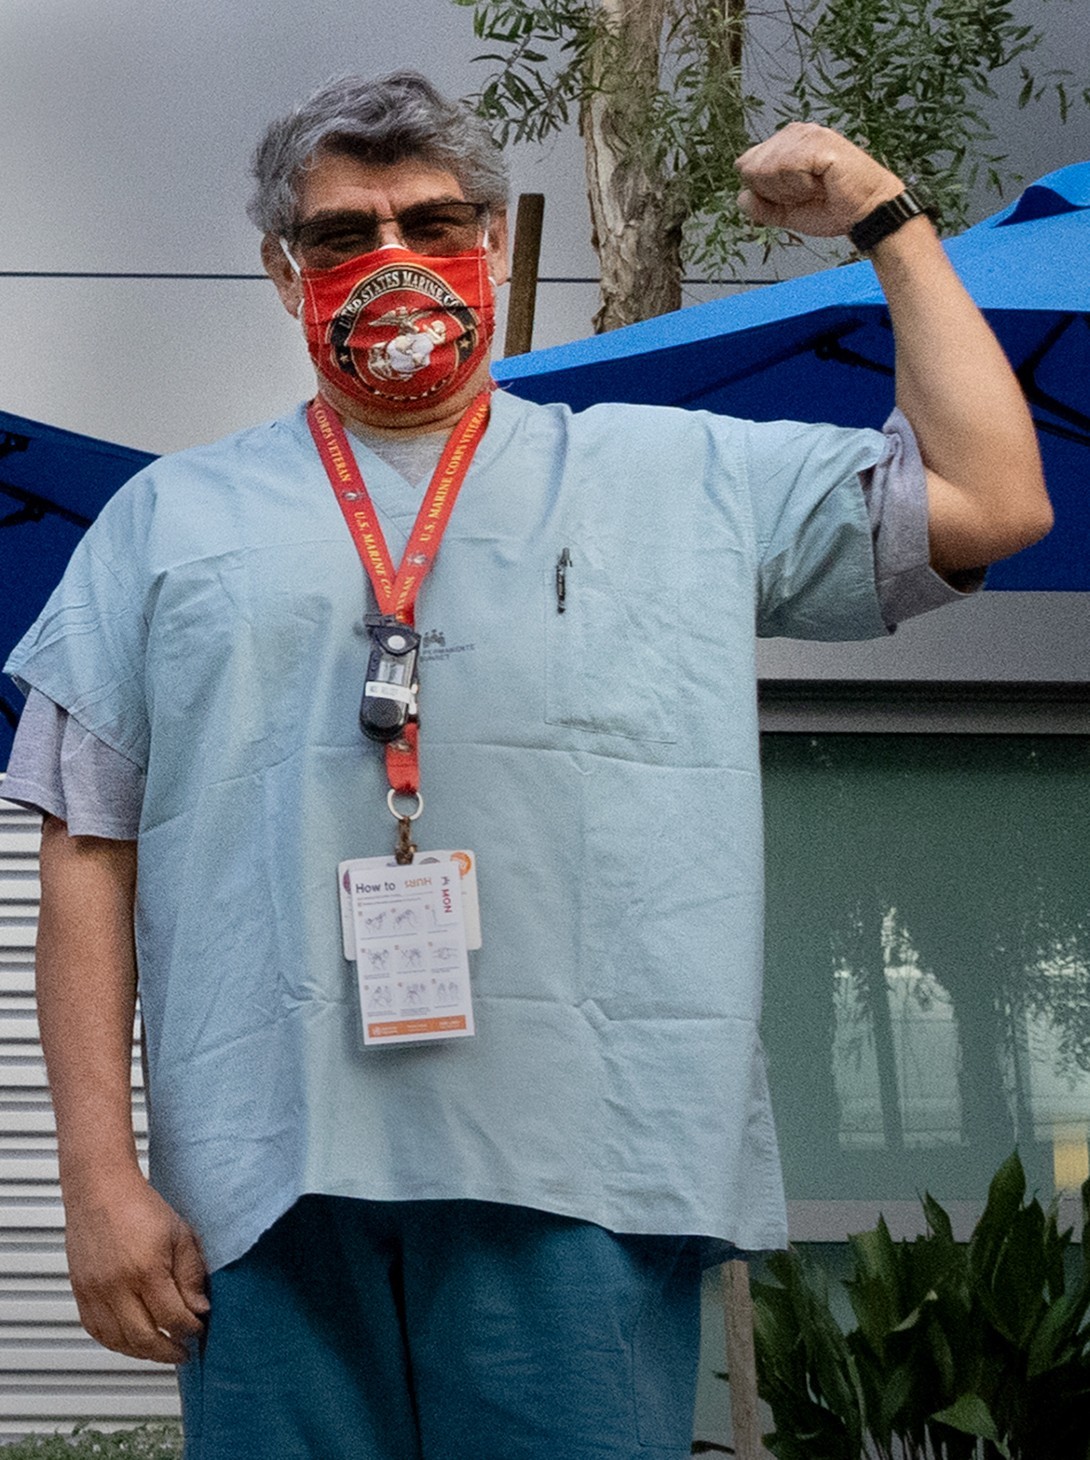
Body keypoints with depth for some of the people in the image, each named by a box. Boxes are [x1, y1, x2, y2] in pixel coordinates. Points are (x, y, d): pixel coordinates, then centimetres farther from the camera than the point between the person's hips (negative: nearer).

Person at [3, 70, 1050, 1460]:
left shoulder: (682, 476, 16)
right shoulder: (170, 516, 15)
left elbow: (993, 499, 13)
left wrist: (883, 216, 17)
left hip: (580, 1184, 0)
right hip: (267, 1187, 1)